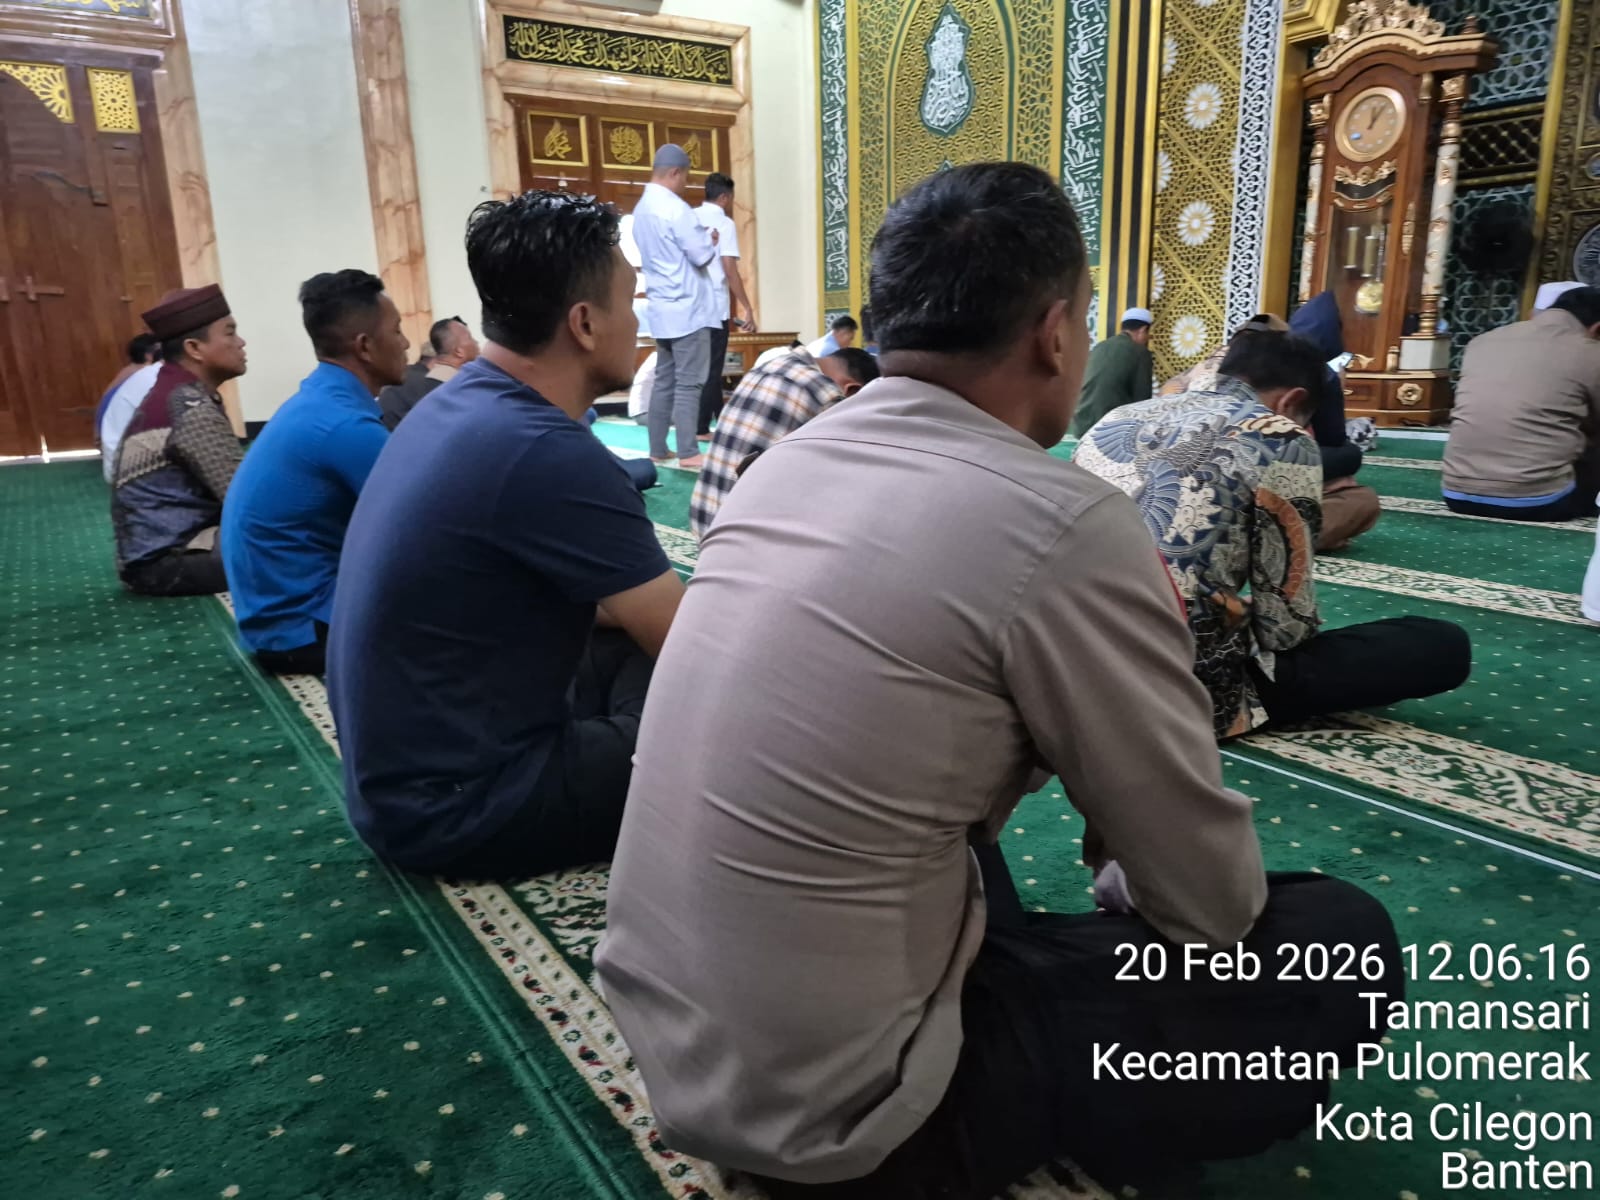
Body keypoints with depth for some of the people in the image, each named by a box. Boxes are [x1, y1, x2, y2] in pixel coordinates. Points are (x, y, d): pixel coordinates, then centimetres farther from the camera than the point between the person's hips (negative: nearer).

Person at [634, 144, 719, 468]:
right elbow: (702, 255, -15)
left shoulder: (642, 208, 14)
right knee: (689, 383, -6)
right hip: (687, 308, -9)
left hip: (662, 308, 9)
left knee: (664, 381, 11)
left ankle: (658, 449, 13)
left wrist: (701, 237, 13)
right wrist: (710, 239, 6)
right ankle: (688, 452, -5)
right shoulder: (675, 208, -14)